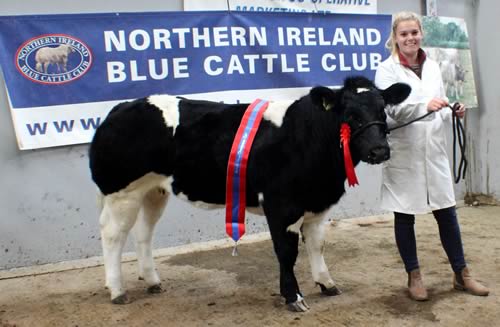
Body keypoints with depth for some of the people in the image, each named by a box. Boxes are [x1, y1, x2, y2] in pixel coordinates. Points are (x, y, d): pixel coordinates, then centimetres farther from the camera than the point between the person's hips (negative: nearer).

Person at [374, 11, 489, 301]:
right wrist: (425, 105, -34)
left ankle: (462, 274, 23)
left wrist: (453, 111, -3)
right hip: (402, 154, -4)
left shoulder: (433, 67, 12)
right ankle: (414, 277, 20)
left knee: (447, 213, 8)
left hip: (434, 152, 4)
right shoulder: (387, 69, -4)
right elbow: (394, 108, -18)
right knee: (404, 217, 6)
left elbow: (440, 106, 19)